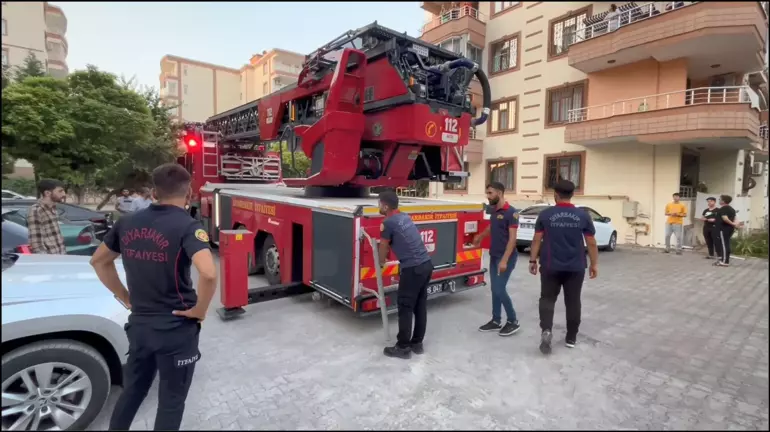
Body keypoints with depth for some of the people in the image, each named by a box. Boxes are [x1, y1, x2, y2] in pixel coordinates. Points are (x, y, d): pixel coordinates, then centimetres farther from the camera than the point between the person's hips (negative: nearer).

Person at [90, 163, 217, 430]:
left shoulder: (128, 223, 1)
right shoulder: (187, 226, -20)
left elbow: (99, 261, 15)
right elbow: (208, 274, -34)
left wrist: (126, 298, 15)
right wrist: (199, 310, -17)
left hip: (138, 324, 6)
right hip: (177, 328, -5)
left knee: (132, 389, 27)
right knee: (171, 399, 13)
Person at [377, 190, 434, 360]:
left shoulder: (388, 223, -10)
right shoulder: (405, 217, 15)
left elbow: (383, 247, 2)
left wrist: (381, 263, 21)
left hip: (412, 269, -9)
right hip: (426, 264, 9)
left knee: (405, 307, 3)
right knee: (421, 305, 15)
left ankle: (403, 347, 14)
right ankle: (417, 343, 27)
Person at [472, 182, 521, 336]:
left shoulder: (511, 212, -17)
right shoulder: (493, 210, 7)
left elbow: (512, 238, -21)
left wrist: (504, 260, -25)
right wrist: (480, 237, 40)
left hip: (506, 257, -8)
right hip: (493, 256, 8)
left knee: (500, 289, -7)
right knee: (494, 289, 11)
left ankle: (513, 321, 11)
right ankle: (496, 321, 23)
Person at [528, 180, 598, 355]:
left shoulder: (545, 214, -5)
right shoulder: (583, 215, -2)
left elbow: (537, 240, -3)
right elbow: (591, 243, 1)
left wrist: (533, 260, 5)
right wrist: (594, 264, 11)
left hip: (550, 266, -1)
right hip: (576, 267, 1)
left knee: (547, 299, 10)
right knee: (573, 301, 13)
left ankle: (546, 329, -10)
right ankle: (571, 338, 24)